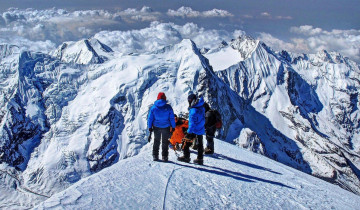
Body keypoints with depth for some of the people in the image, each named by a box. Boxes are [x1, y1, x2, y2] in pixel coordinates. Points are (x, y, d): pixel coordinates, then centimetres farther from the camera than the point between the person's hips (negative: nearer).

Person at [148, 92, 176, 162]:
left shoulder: (153, 107, -7)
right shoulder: (168, 107, -10)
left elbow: (150, 118, -3)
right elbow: (172, 118, -6)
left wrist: (150, 127, 7)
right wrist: (173, 127, 3)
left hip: (156, 127, 1)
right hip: (166, 127, -1)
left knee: (156, 141, 17)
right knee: (165, 142, 13)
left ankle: (155, 156, 18)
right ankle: (164, 156, 12)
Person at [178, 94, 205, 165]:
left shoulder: (193, 110, -22)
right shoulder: (202, 108, 3)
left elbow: (192, 123, -24)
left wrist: (189, 132, -21)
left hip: (194, 130, -8)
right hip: (201, 130, 8)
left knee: (187, 143, 5)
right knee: (200, 144, 15)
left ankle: (186, 157, 11)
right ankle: (200, 159, 21)